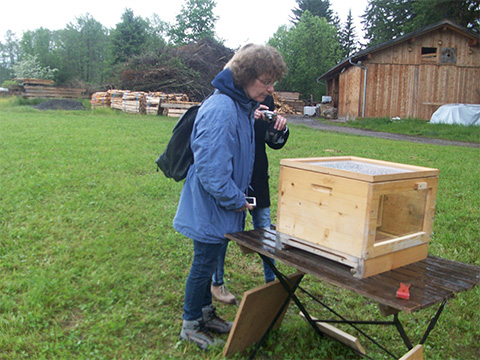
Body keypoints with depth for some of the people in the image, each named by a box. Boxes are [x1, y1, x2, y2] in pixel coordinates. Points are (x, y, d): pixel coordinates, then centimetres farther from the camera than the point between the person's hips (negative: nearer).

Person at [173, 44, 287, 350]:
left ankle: (206, 312, 41)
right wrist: (236, 201, -18)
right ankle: (191, 325, 27)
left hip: (223, 204, 9)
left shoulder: (243, 107, 6)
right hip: (210, 207, -9)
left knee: (208, 261, 22)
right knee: (204, 264, 7)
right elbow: (210, 169, -29)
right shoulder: (220, 110, -27)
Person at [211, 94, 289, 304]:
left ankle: (271, 281, 29)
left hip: (257, 178, 5)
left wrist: (280, 129, -12)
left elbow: (275, 143, 10)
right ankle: (217, 283, 28)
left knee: (265, 232, 11)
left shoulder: (265, 100, 6)